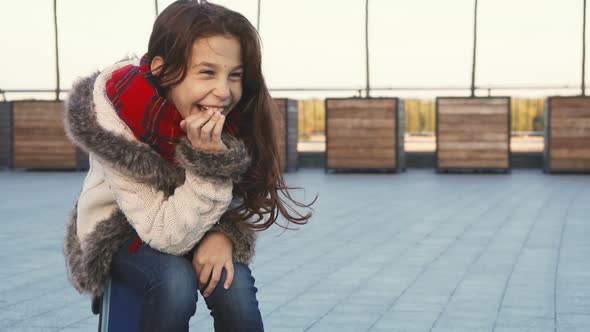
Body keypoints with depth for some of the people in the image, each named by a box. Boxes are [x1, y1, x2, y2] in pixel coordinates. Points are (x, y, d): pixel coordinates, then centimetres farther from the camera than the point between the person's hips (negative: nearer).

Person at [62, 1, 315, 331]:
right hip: (118, 233, -3)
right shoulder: (117, 109, -32)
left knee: (235, 283, -26)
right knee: (176, 280, -32)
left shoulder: (235, 114, -21)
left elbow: (244, 202, -7)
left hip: (196, 232, 3)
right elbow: (166, 235, -31)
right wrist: (208, 160, -43)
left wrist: (225, 236, -29)